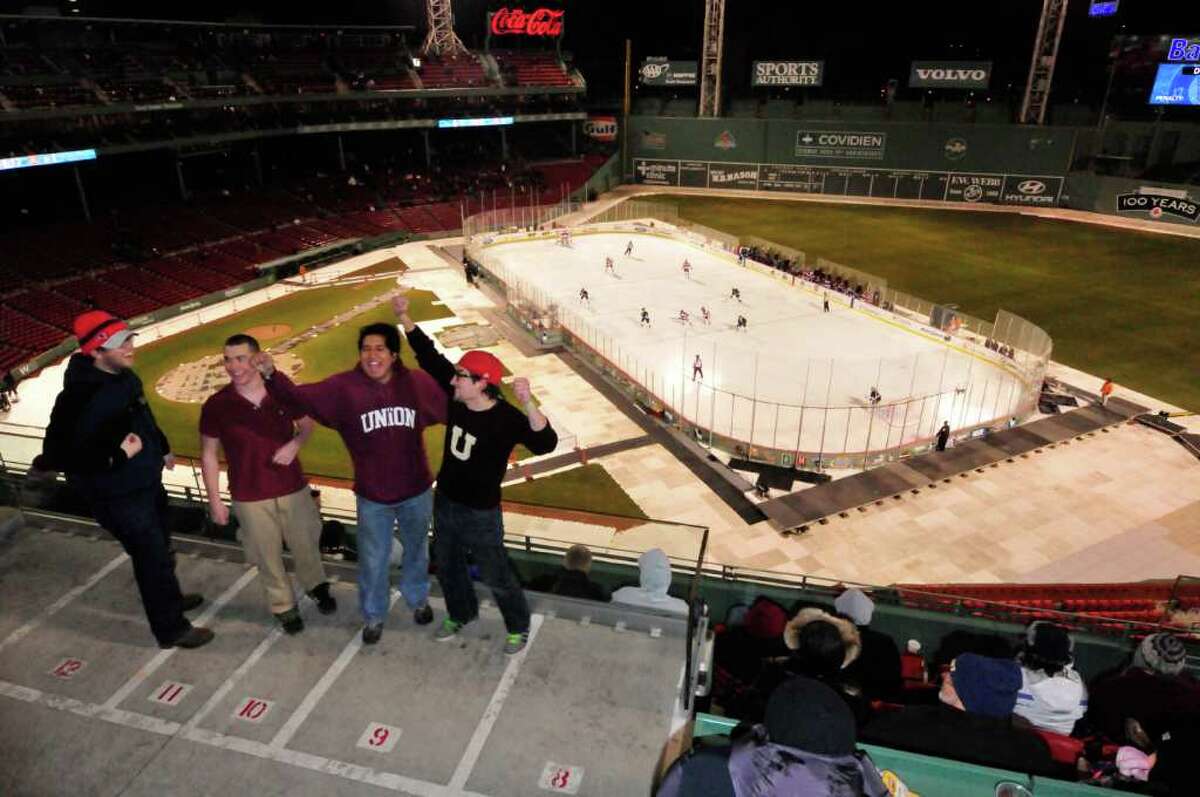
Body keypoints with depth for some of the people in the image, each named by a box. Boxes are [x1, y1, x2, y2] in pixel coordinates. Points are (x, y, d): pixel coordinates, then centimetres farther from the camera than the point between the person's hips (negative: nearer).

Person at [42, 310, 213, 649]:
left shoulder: (125, 375, -2)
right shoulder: (80, 397, -29)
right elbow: (57, 454, -28)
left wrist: (162, 448, 23)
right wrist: (118, 454, -28)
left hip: (148, 480, 9)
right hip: (118, 494, -8)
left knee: (160, 547, 27)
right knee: (153, 556, 4)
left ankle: (169, 597, 51)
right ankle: (171, 629, 23)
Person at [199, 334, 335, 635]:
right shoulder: (216, 406, -13)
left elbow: (307, 423, 5)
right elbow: (208, 455, -4)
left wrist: (295, 444, -16)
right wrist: (215, 500, -3)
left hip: (293, 488, 1)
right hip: (250, 497, -1)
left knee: (305, 544, 18)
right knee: (268, 556, 14)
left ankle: (316, 585, 48)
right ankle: (284, 606, 38)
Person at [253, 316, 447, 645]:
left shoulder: (417, 382, -14)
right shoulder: (344, 387, -16)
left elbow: (451, 408, -4)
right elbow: (301, 397, -23)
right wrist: (271, 375, -39)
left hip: (416, 491, 1)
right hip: (372, 496, -1)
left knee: (416, 550, 25)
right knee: (373, 560, 18)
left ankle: (418, 599, 54)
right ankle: (373, 615, 44)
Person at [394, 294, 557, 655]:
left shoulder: (506, 418, -28)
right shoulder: (456, 398, -11)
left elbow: (545, 444, -42)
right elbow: (429, 356, -4)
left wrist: (528, 403, -57)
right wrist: (404, 317, -8)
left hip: (480, 513, -6)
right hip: (444, 502, 7)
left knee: (497, 576, 11)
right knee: (447, 565, 27)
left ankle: (518, 628, 37)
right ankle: (460, 614, 54)